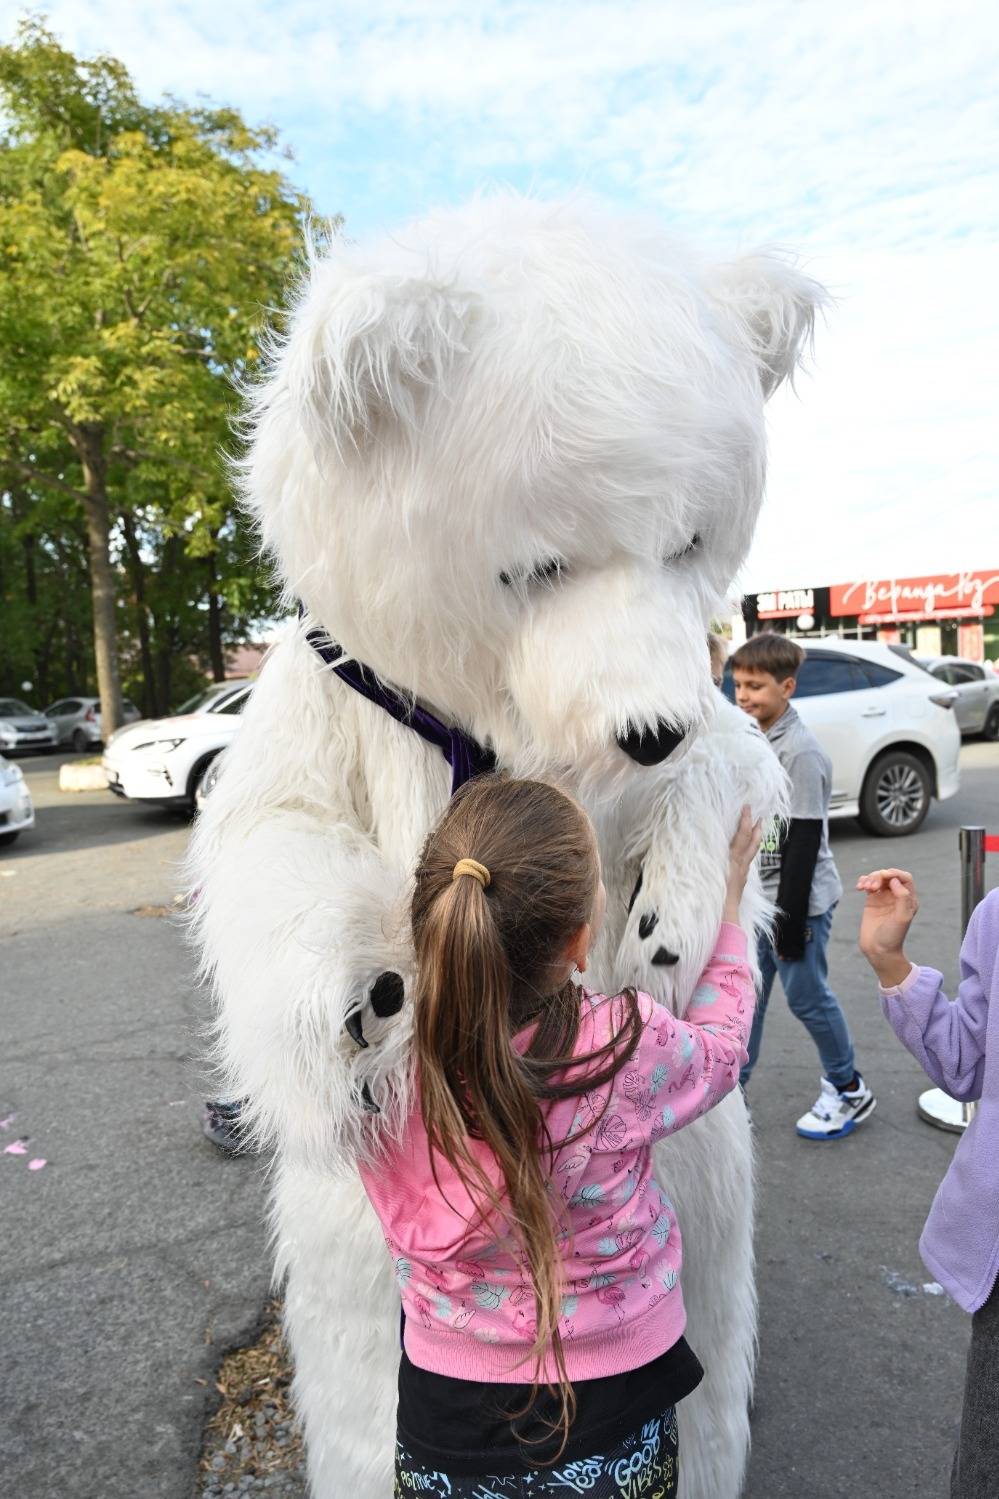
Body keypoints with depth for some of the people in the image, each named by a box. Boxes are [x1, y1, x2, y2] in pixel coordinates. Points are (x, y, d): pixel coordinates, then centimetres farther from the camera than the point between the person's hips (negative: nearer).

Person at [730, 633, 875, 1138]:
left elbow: (805, 841, -20)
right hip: (756, 898, 8)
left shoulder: (801, 752, -19)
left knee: (806, 995, 6)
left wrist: (791, 916, -18)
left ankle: (849, 1089, 27)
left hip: (797, 899, -8)